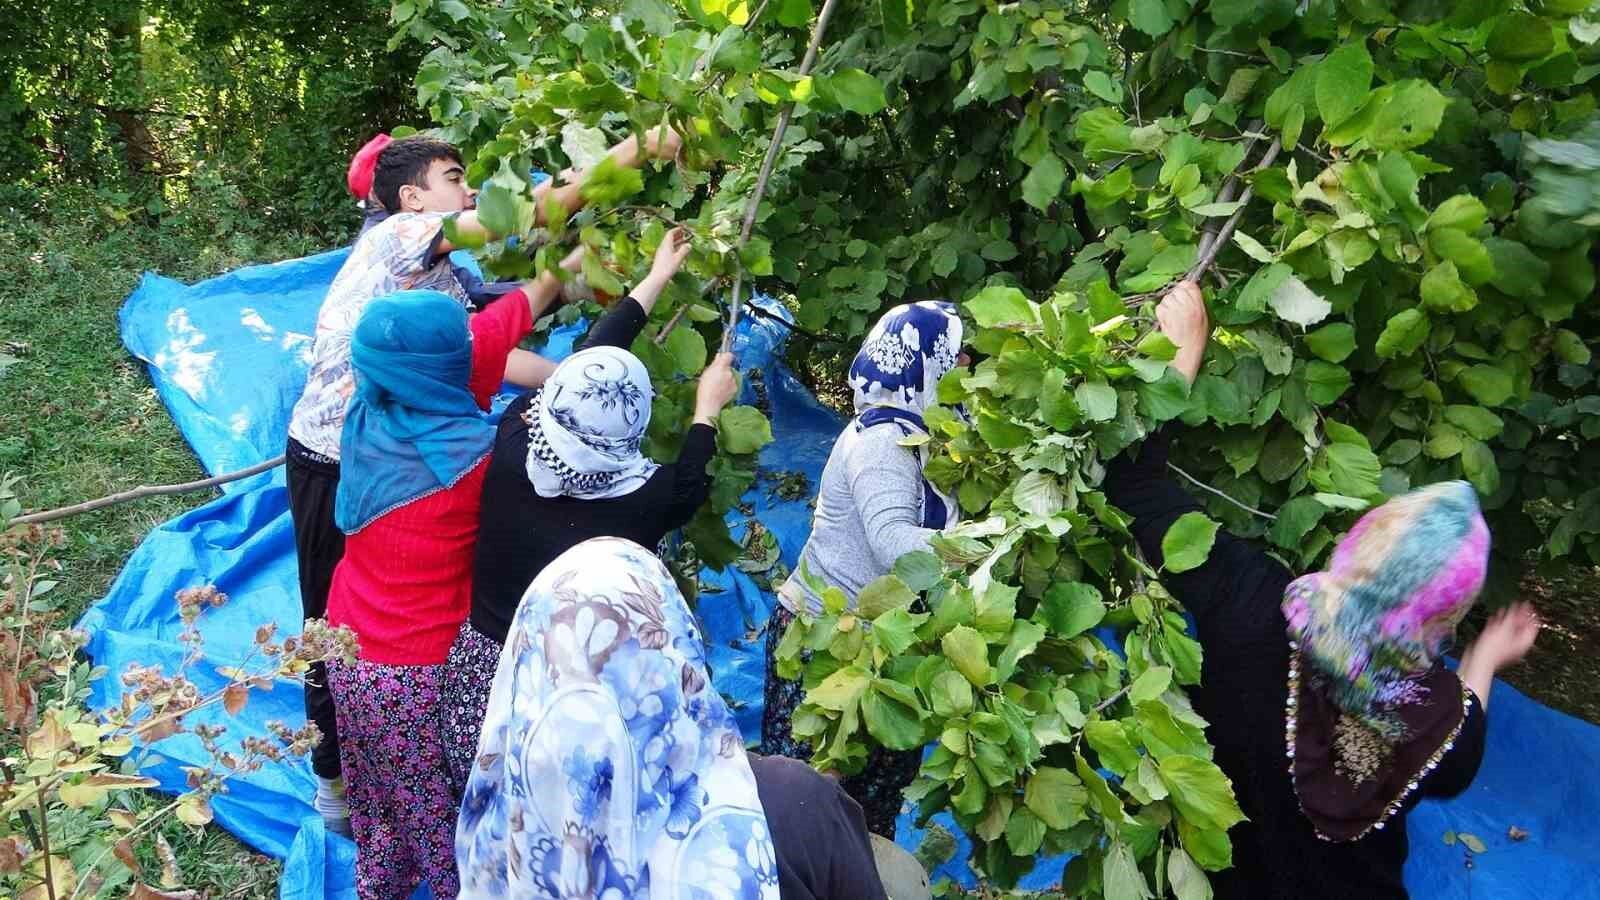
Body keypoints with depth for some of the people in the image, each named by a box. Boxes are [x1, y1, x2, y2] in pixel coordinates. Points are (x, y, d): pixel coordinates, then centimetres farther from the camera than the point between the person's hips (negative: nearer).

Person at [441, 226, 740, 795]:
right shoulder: (641, 502, -23)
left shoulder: (511, 453, -16)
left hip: (481, 668, 3)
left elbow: (582, 366, 0)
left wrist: (657, 278, 13)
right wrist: (707, 407, 21)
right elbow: (689, 483, 3)